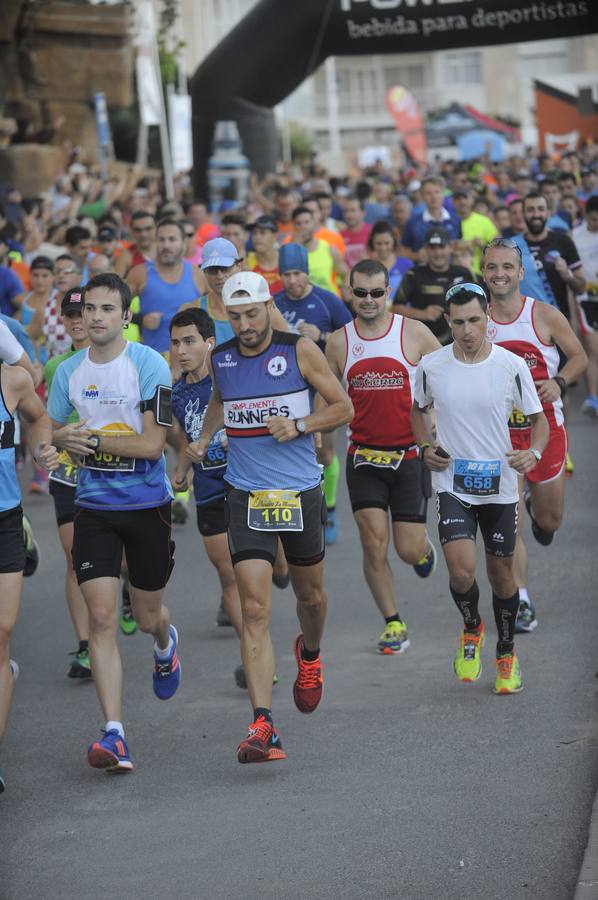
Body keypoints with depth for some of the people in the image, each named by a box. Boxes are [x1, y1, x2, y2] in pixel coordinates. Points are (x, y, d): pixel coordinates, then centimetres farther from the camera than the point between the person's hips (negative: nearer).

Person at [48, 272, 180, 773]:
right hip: (94, 506, 2)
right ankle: (114, 733, -11)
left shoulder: (149, 365, -12)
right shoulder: (69, 371, 2)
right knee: (102, 617, -10)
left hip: (148, 505, -2)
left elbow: (152, 444, -16)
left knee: (147, 616, 12)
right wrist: (70, 446, -4)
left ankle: (166, 644, 52)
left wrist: (94, 440, -15)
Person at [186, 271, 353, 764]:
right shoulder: (220, 359, 3)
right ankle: (263, 727, -17)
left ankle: (310, 655, 55)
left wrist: (298, 425, -16)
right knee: (255, 610, -11)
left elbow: (343, 407, -1)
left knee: (310, 595, 18)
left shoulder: (300, 350, -7)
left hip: (301, 492, -1)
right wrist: (204, 437, 9)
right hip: (247, 496, 1)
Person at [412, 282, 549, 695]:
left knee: (501, 572, 10)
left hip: (500, 486, 0)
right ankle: (472, 629, 15)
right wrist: (426, 447, -1)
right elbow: (418, 409, 17)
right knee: (461, 571, -17)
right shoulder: (431, 366, -3)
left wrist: (534, 452, -16)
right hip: (451, 484, 0)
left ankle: (507, 653, 33)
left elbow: (539, 417, 3)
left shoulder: (511, 365, -7)